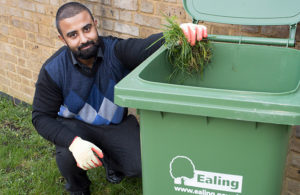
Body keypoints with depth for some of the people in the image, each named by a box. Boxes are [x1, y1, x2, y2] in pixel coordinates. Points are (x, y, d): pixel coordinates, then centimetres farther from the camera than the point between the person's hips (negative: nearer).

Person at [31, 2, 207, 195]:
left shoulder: (116, 51, -22)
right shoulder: (53, 70, -19)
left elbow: (146, 47, -43)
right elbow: (42, 117, -17)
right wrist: (73, 142, -36)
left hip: (116, 123, 1)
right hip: (75, 125, 0)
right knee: (68, 155, -32)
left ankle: (111, 162, 21)